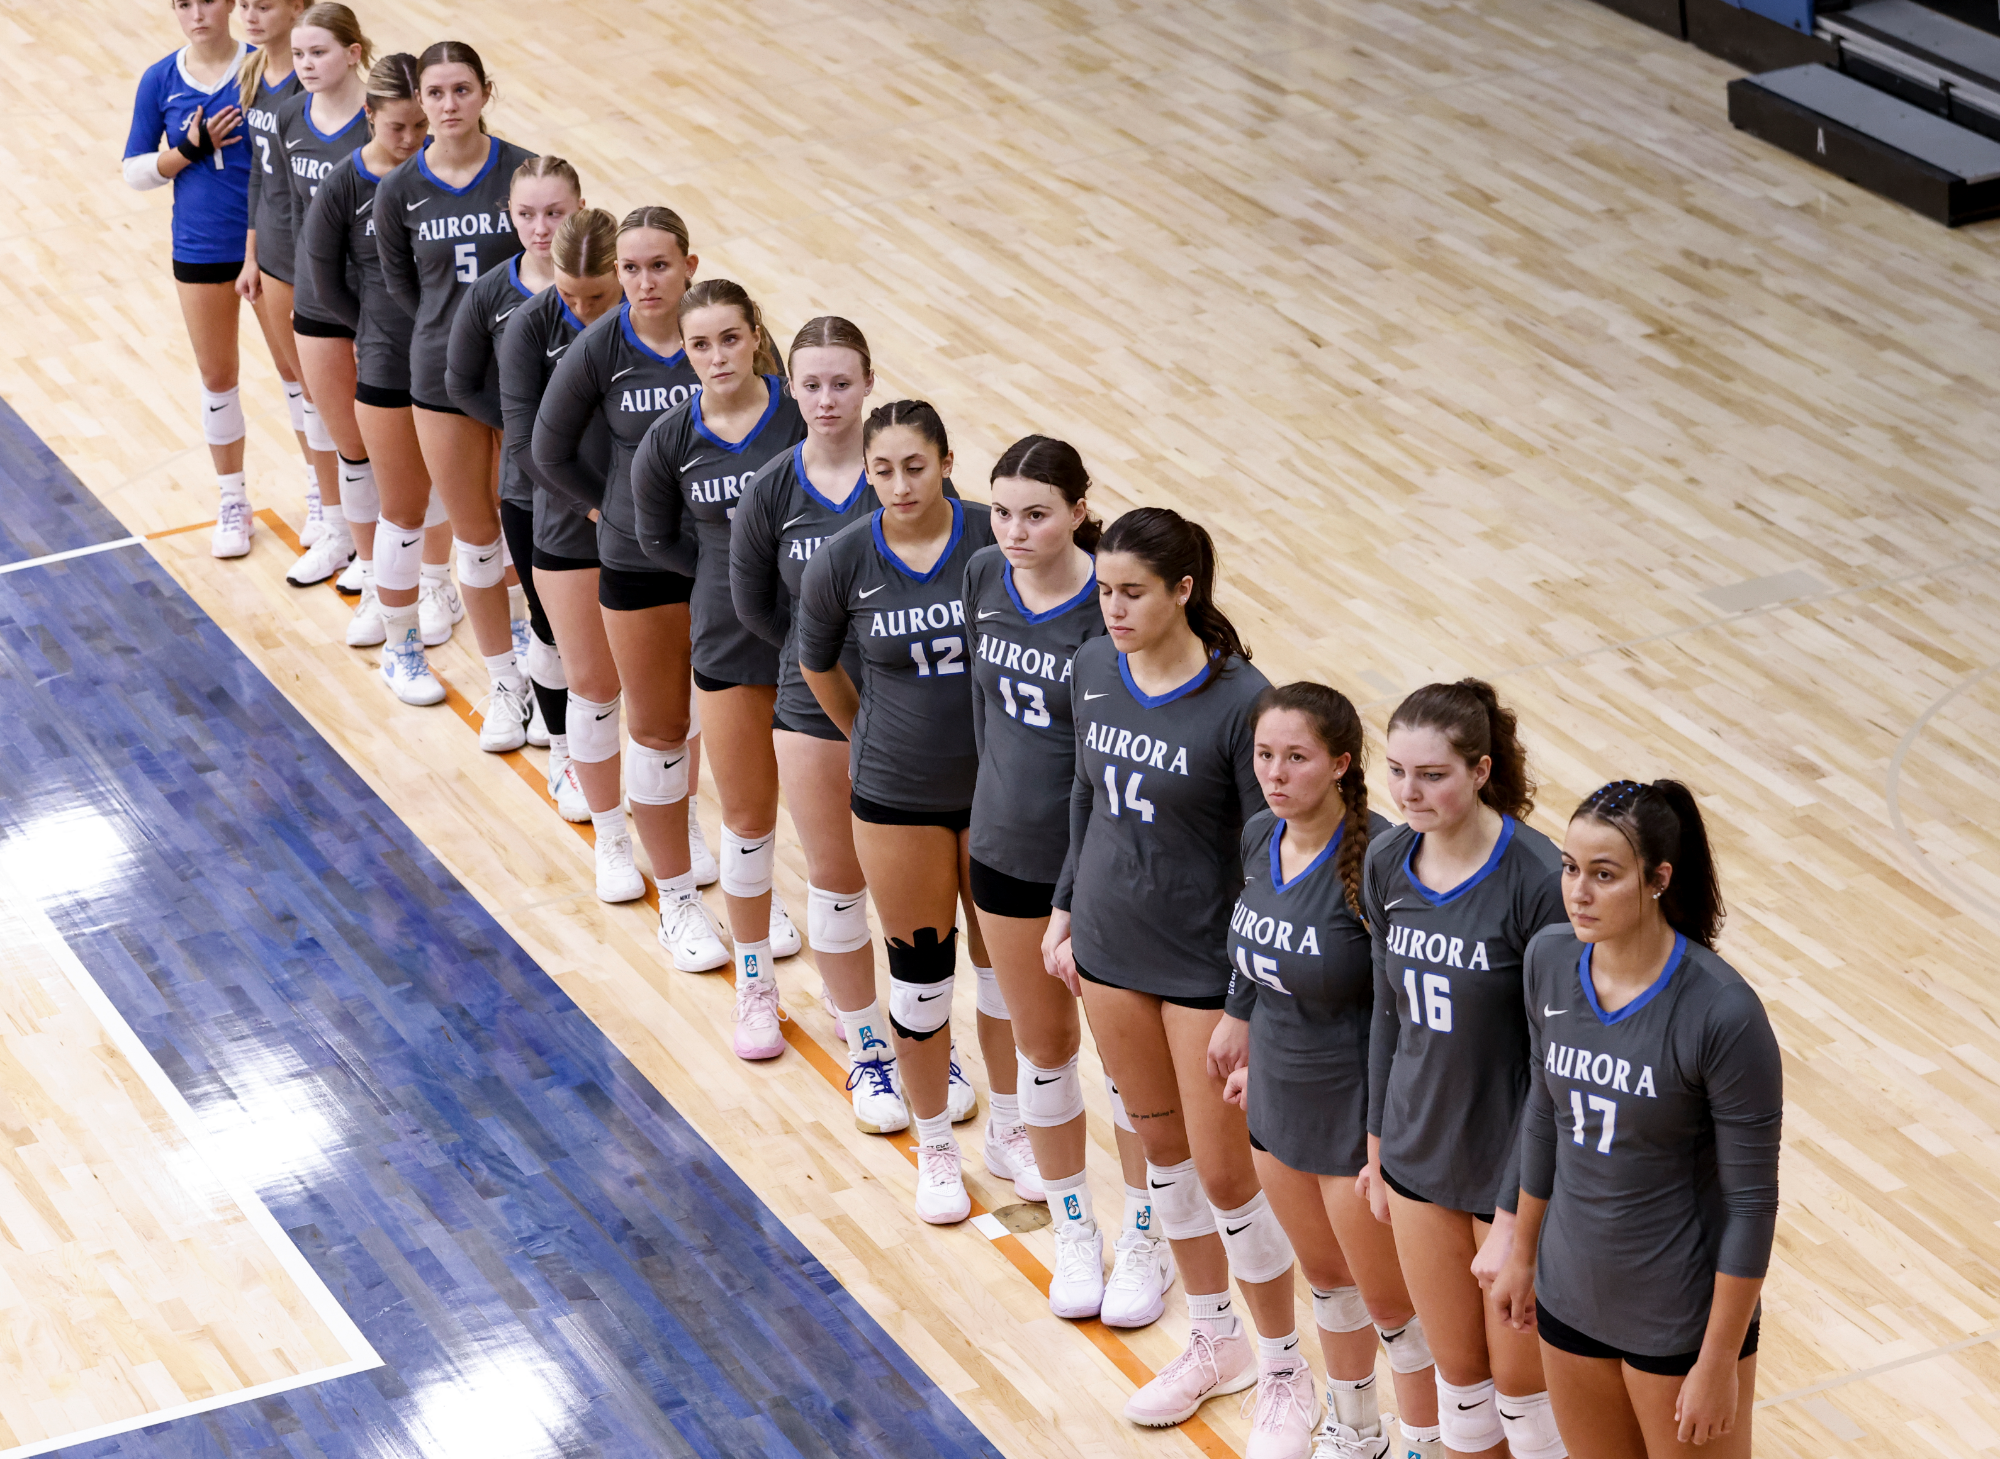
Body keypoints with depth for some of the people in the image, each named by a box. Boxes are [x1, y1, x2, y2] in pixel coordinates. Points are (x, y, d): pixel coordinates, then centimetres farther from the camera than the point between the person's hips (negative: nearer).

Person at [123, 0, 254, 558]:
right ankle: (232, 504, 29)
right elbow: (134, 171, 1)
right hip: (201, 252, 2)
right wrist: (191, 149, -16)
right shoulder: (160, 81, -4)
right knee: (217, 379, 13)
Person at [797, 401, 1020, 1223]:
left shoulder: (996, 541, -15)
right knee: (920, 976, 10)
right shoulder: (843, 562, -13)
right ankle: (935, 1148, 29)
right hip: (896, 797, 0)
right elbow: (817, 666, 6)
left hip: (998, 784, 0)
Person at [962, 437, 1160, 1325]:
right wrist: (1001, 794, 15)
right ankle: (1074, 1233, 34)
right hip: (1008, 850, 5)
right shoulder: (984, 579, -6)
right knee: (1042, 1046, 17)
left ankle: (1143, 1241, 27)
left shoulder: (1110, 610, -23)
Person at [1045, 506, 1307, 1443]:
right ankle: (1216, 1341, 36)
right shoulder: (1094, 669, -4)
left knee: (1225, 1176, 2)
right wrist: (1066, 908, 14)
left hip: (1207, 967, -6)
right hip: (1110, 949, 6)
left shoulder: (1239, 702, -22)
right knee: (1161, 1145, 18)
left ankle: (1286, 1375, 20)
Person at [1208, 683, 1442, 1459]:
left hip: (1358, 1112, -7)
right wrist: (1248, 1043, 21)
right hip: (1280, 1104, 7)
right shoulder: (1260, 837, -5)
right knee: (1325, 1276, 25)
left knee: (1388, 1301, 9)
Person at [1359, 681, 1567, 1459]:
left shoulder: (1538, 880, -23)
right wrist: (1379, 1147, 13)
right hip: (1420, 1159, 5)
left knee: (1523, 1384, 10)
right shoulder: (1388, 864, -5)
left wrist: (1513, 1218, -18)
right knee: (1457, 1373, 18)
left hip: (1513, 1168, -5)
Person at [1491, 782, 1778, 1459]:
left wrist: (1719, 1364, -15)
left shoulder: (1724, 1013, -25)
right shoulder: (1550, 960, -7)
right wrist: (1523, 1252, 16)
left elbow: (1751, 1199, -18)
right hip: (1571, 1298, 6)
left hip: (1683, 1318, -5)